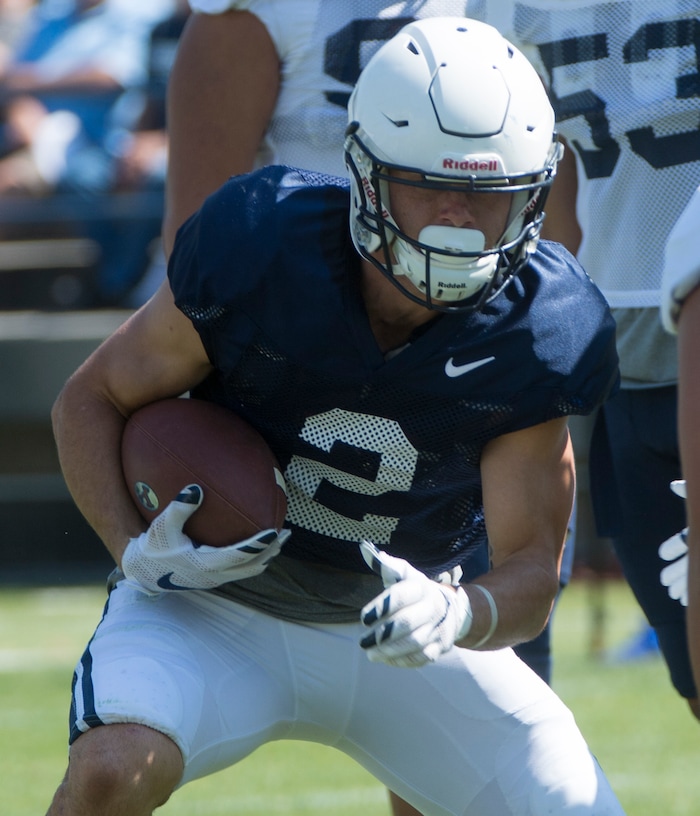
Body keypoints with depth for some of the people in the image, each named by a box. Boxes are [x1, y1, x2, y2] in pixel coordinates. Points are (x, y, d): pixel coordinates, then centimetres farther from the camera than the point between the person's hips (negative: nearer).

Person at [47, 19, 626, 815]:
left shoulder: (542, 336, -18)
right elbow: (91, 399, -6)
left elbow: (531, 563, -14)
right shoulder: (259, 249, -22)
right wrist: (137, 552, -23)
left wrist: (460, 618, -38)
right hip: (215, 608, -3)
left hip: (396, 629, 3)